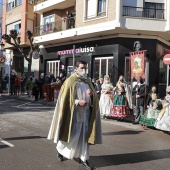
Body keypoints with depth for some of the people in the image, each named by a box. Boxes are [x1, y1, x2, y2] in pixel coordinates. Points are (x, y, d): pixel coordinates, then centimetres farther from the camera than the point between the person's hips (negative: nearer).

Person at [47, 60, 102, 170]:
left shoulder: (88, 81, 11)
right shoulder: (70, 81, -6)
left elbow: (94, 97, 11)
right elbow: (65, 98, -10)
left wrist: (91, 94, -11)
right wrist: (78, 102, -19)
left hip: (86, 113, 5)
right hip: (74, 113, -5)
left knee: (85, 136, 6)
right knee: (71, 135, 4)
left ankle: (83, 159, 16)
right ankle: (60, 149, 32)